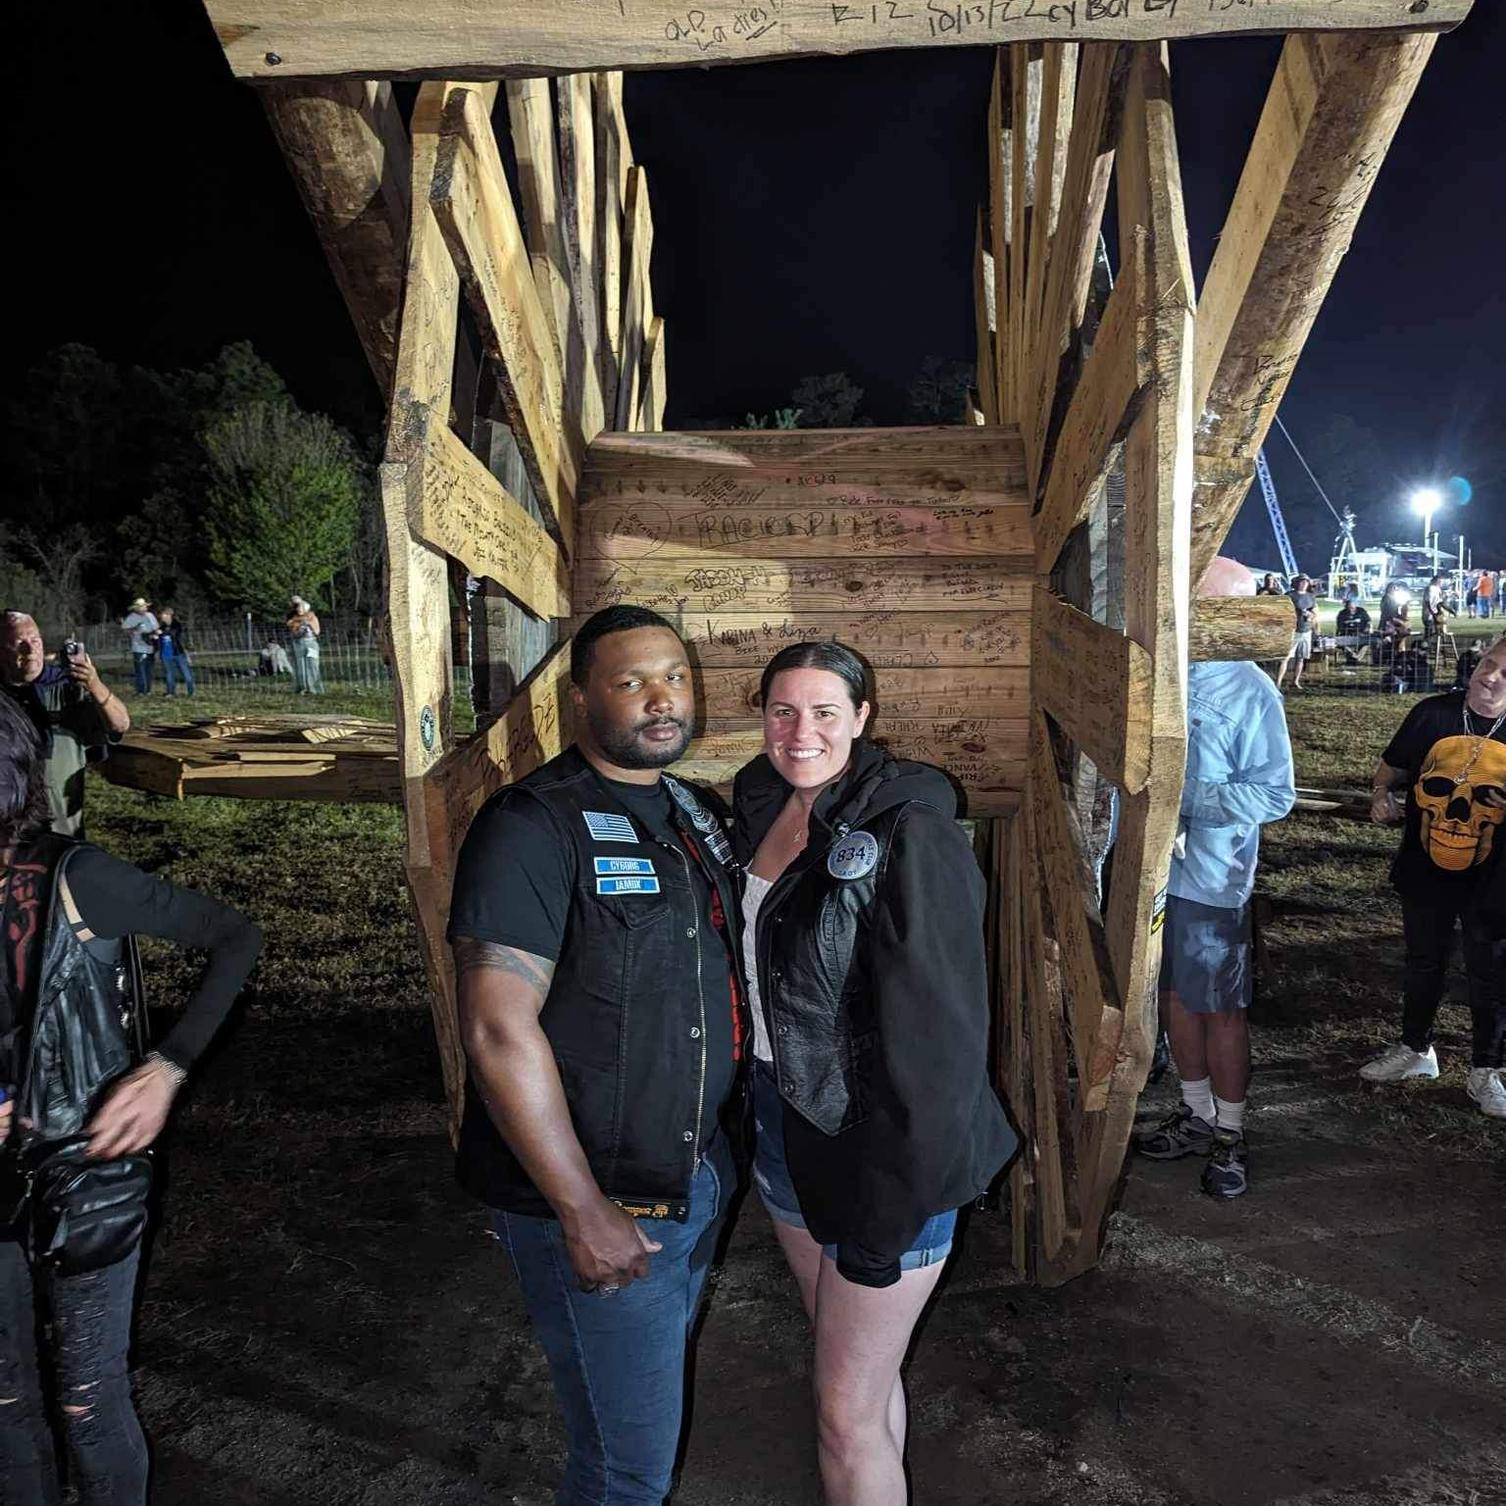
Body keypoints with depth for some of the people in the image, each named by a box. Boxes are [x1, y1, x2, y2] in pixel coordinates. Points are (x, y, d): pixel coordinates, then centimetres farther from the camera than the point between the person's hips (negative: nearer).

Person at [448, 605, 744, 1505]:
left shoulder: (702, 817, 6)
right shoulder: (534, 827, -18)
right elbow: (500, 1030, -22)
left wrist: (728, 1144, 9)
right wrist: (582, 1211, -20)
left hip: (700, 1179, 7)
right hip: (595, 1201, -7)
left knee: (656, 1392, 25)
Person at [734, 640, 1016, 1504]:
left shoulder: (907, 832, -21)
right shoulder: (760, 808, 1)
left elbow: (935, 1031, -21)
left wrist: (889, 1206, -18)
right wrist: (744, 1107, 13)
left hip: (876, 1137, -7)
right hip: (781, 1115, 7)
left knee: (849, 1411, 4)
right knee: (850, 1356, 24)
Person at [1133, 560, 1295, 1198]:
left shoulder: (1251, 692, -13)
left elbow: (1276, 794, -15)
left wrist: (1184, 798, -21)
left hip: (1213, 879, -6)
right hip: (1156, 867, 6)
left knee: (1221, 1009, 7)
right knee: (1175, 995, 17)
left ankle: (1230, 1135, 24)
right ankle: (1196, 1114, 35)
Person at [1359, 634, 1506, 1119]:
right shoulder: (1434, 714, -5)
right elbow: (1391, 767, 7)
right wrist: (1381, 796, -10)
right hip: (1426, 872, 1)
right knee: (1422, 964, 18)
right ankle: (1415, 1049, 37)